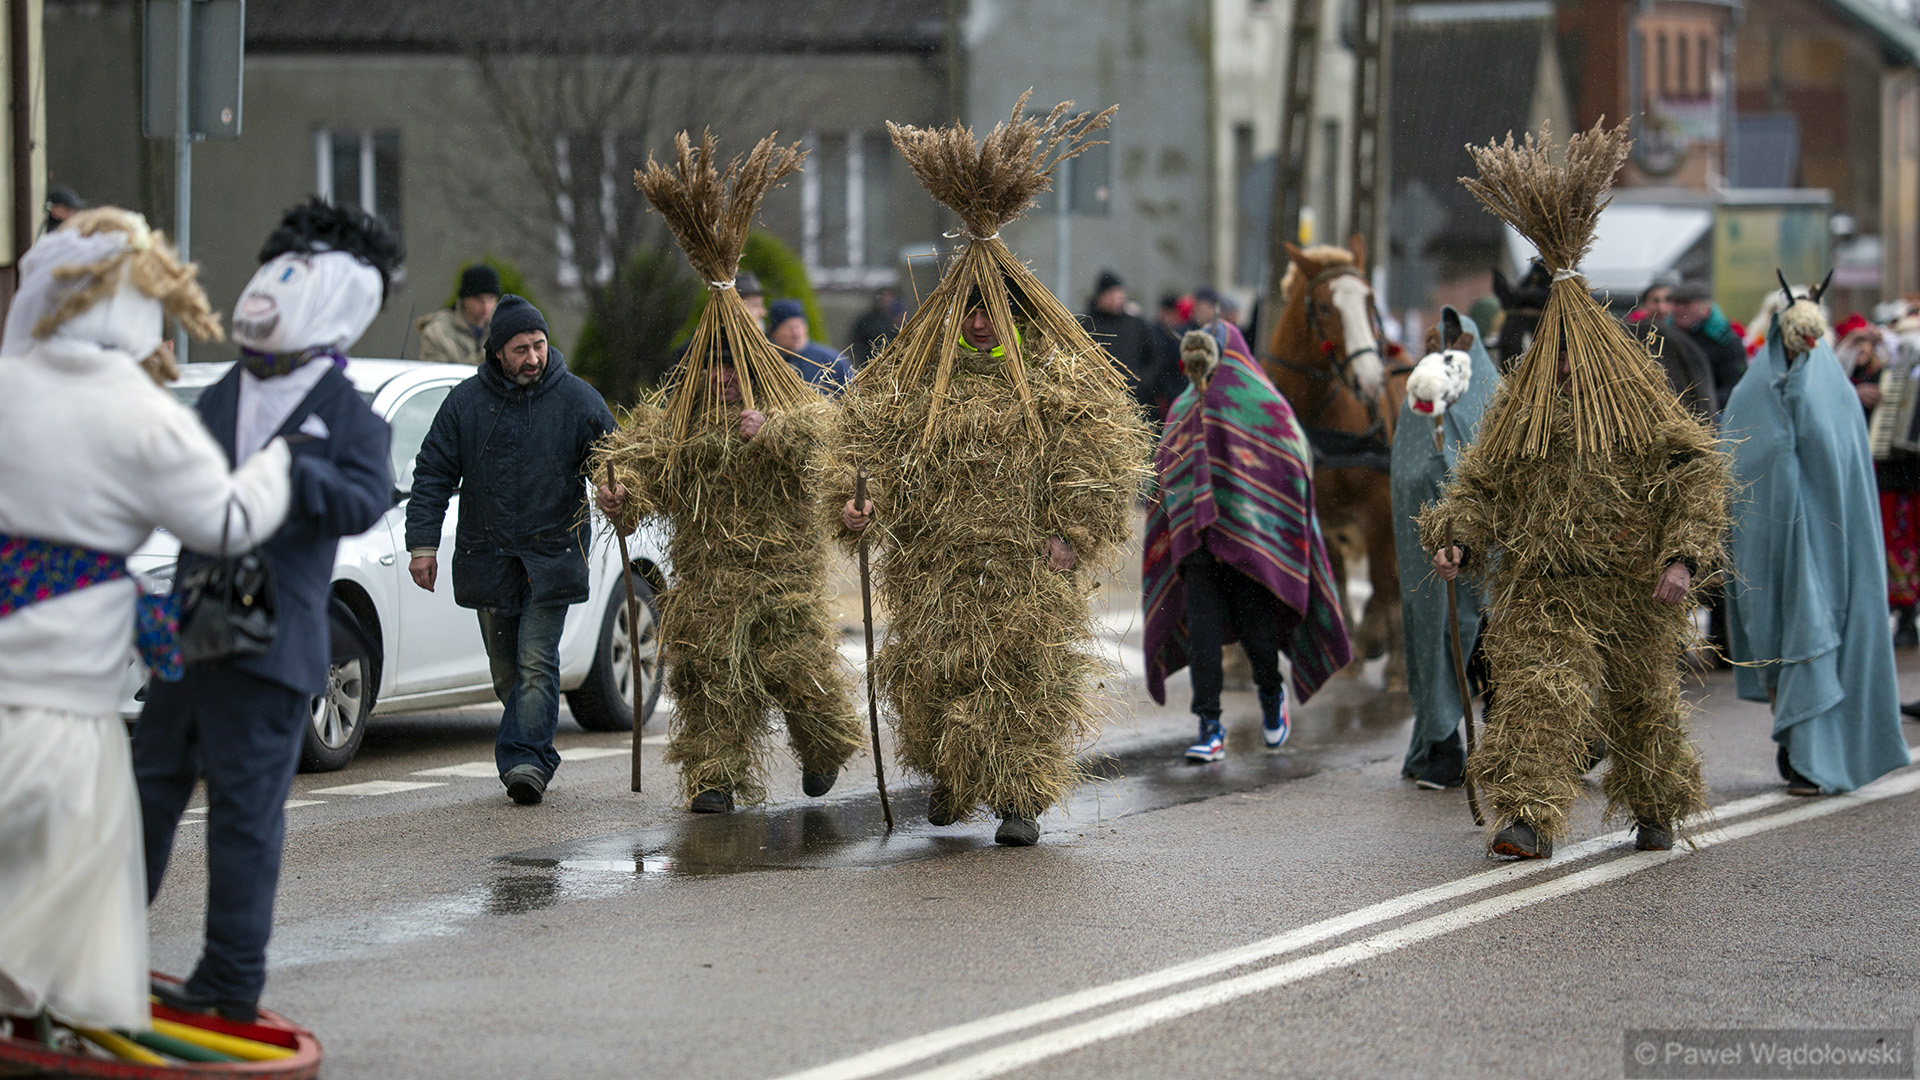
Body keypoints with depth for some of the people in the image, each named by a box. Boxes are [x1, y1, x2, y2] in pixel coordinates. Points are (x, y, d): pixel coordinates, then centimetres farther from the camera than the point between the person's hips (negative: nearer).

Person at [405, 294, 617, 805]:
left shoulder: (577, 399, 0)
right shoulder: (465, 402, 4)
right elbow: (433, 474, 7)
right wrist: (423, 542, 0)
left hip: (552, 555, -3)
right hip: (487, 555, 3)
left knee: (536, 662, -12)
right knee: (507, 668, 7)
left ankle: (524, 758, -17)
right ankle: (535, 759, 18)